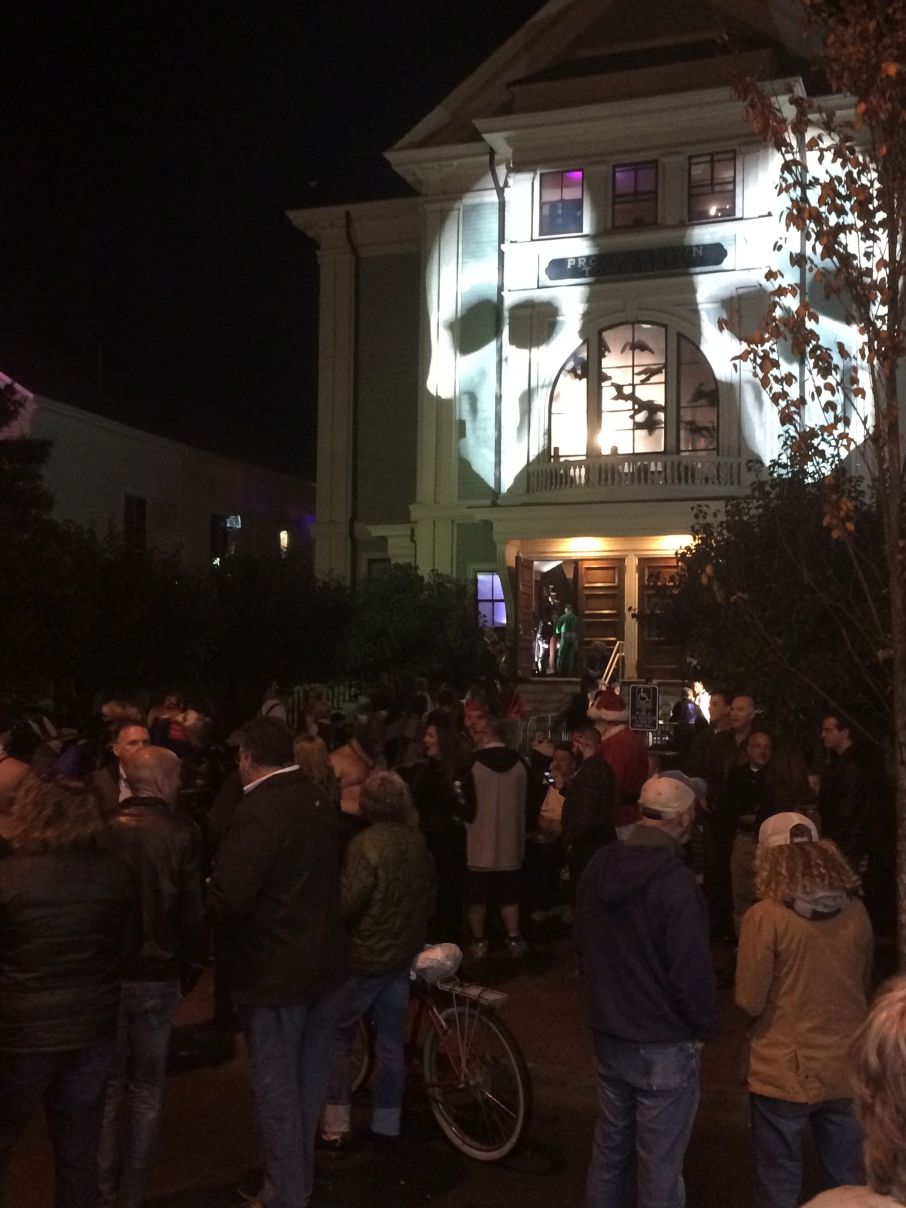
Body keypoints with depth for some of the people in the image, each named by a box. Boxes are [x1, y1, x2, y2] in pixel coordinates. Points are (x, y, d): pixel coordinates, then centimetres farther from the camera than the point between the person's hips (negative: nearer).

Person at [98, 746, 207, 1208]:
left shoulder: (105, 828, -8)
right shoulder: (181, 832, -12)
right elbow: (194, 909, -10)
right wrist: (192, 966, 6)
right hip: (158, 974, -2)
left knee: (109, 1083, 15)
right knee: (145, 1089, 11)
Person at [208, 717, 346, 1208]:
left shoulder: (259, 810, -22)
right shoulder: (320, 800, 4)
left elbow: (229, 897, -27)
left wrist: (208, 908, -7)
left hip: (274, 969, -8)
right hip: (324, 961, 8)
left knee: (276, 1088, 5)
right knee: (308, 1081, 20)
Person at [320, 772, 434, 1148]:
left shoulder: (366, 844, -20)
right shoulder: (417, 841, 0)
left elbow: (348, 901, -23)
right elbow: (427, 888, 11)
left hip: (365, 955, -6)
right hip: (403, 953, 6)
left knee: (337, 1036, 9)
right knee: (390, 1039, 13)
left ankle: (335, 1124, 10)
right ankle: (386, 1123, 20)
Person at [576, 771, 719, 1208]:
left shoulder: (600, 865, -1)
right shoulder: (674, 883, -24)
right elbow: (692, 971, -21)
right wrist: (706, 1026, -3)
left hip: (608, 1033, 7)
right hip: (663, 1044, -7)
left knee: (609, 1148, 21)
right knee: (659, 1167, 6)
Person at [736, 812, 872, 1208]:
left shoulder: (765, 916, -18)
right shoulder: (855, 912, -3)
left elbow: (750, 1001, -12)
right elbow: (863, 984, 11)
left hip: (784, 1073, -4)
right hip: (846, 1070, 4)